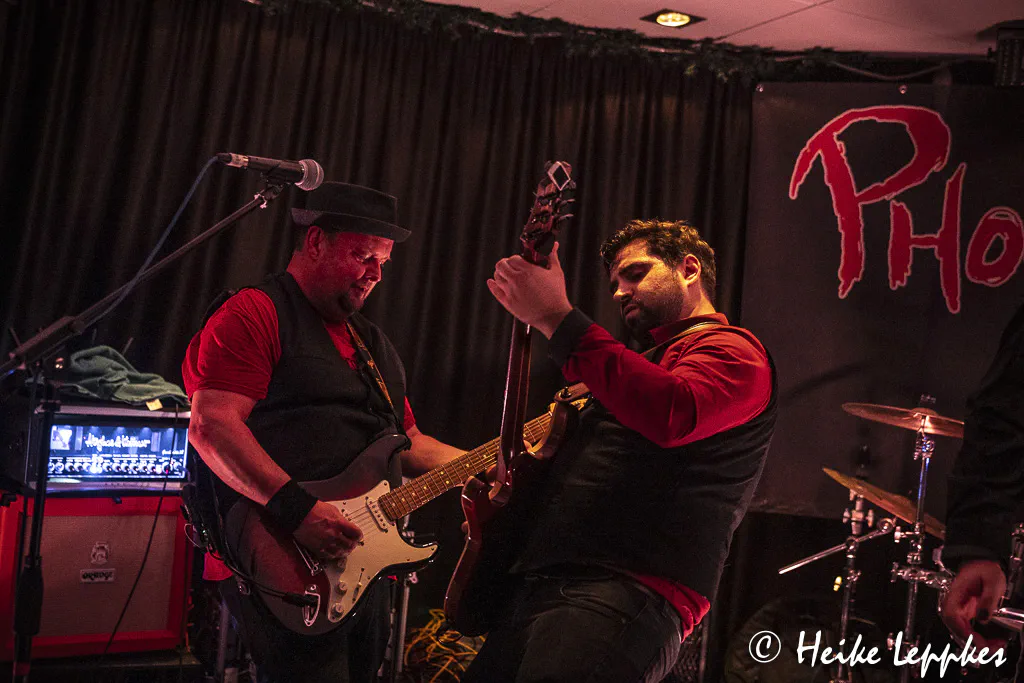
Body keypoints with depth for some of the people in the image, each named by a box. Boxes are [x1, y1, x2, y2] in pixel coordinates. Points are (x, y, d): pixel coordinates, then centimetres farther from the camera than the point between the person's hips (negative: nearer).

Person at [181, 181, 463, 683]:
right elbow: (211, 426, -18)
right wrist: (296, 507, -26)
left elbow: (408, 442, 24)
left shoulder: (373, 342, 22)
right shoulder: (256, 314, -6)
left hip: (362, 564, 9)